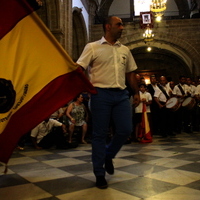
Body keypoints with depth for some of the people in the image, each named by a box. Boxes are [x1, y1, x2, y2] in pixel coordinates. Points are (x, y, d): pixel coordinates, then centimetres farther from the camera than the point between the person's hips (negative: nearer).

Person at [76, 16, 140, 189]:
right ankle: (99, 173, 16)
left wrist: (136, 92, 14)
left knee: (125, 130, 0)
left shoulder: (125, 50, 17)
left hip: (122, 94, 5)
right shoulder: (92, 47, 2)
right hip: (101, 94, -4)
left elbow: (130, 73, 20)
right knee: (100, 134, 2)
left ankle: (108, 156, 29)